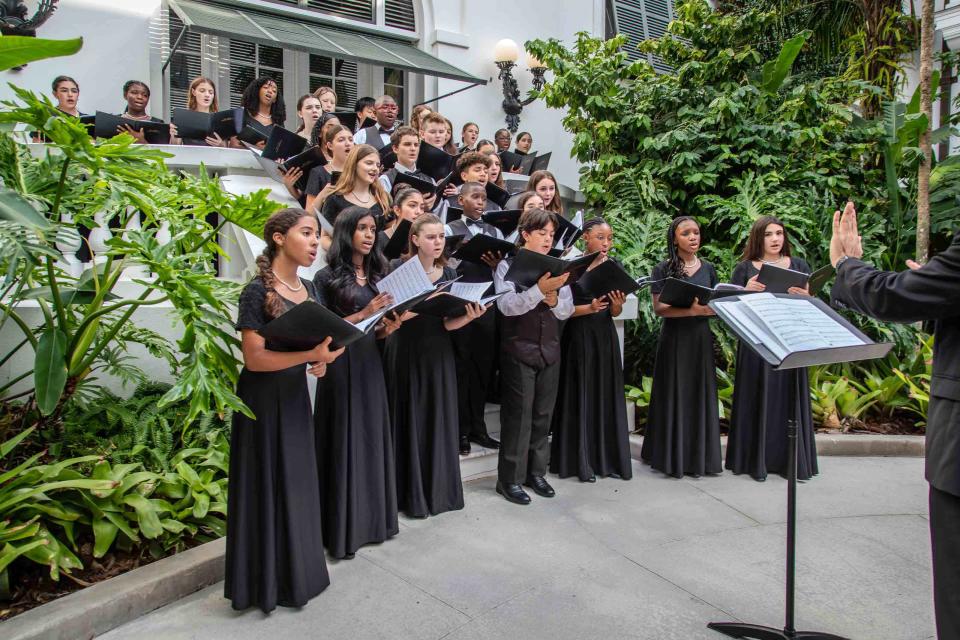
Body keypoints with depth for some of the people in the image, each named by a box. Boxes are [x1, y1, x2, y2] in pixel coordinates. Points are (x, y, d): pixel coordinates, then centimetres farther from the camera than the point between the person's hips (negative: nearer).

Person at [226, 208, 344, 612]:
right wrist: (309, 355, -29)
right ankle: (267, 581, 21)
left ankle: (297, 569, 30)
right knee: (268, 485, 4)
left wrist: (321, 360, -7)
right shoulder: (257, 292, -15)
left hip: (295, 396, 7)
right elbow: (254, 358, -20)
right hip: (264, 400, -7)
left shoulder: (309, 290, 6)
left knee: (297, 482, 14)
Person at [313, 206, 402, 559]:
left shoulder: (377, 274, 11)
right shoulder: (327, 277, -5)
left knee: (372, 438, 10)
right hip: (341, 365, -5)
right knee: (344, 441, 1)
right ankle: (342, 527, 12)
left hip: (370, 362, 5)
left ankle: (372, 516, 24)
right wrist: (363, 314, -18)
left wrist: (386, 328, -6)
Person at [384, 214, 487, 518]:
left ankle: (438, 489, 23)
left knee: (437, 420, 8)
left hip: (438, 354, 4)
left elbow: (447, 323, 1)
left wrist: (469, 316, -19)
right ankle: (411, 493, 16)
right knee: (409, 421, 3)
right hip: (405, 353, -3)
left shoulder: (449, 274, 5)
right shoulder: (399, 268, -6)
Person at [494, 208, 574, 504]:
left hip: (550, 349, 5)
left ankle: (536, 472, 24)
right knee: (518, 414, 0)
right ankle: (510, 479, 10)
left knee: (543, 413, 10)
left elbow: (567, 311, 5)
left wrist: (553, 299, -17)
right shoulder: (508, 265, -4)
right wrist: (540, 289, -31)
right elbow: (506, 305, -19)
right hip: (518, 350, -4)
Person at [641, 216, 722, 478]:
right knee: (674, 395, 1)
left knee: (700, 394, 6)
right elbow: (658, 308, -10)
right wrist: (691, 310, -23)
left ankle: (698, 456, 15)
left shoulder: (708, 268, 10)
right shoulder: (663, 270, -2)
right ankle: (672, 456, 11)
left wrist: (707, 308, -11)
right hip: (674, 338, -3)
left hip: (701, 338, 4)